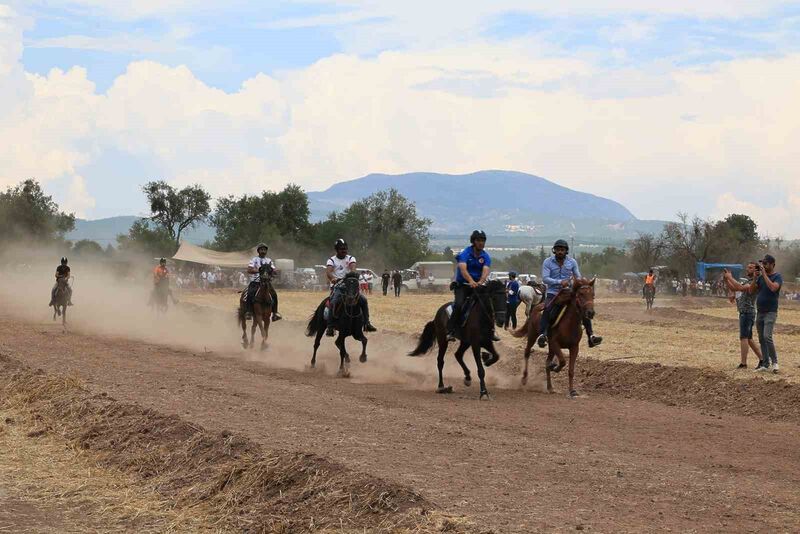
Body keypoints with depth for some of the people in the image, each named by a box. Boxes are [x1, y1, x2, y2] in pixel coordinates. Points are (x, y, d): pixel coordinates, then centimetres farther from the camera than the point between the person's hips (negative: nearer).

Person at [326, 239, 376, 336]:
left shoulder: (350, 258, 10)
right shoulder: (331, 260, 4)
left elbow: (353, 267, -13)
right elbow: (328, 271, -16)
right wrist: (332, 278, -39)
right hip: (337, 286, -3)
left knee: (363, 300, -13)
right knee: (333, 302, -29)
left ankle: (366, 324, -3)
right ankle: (330, 328, -26)